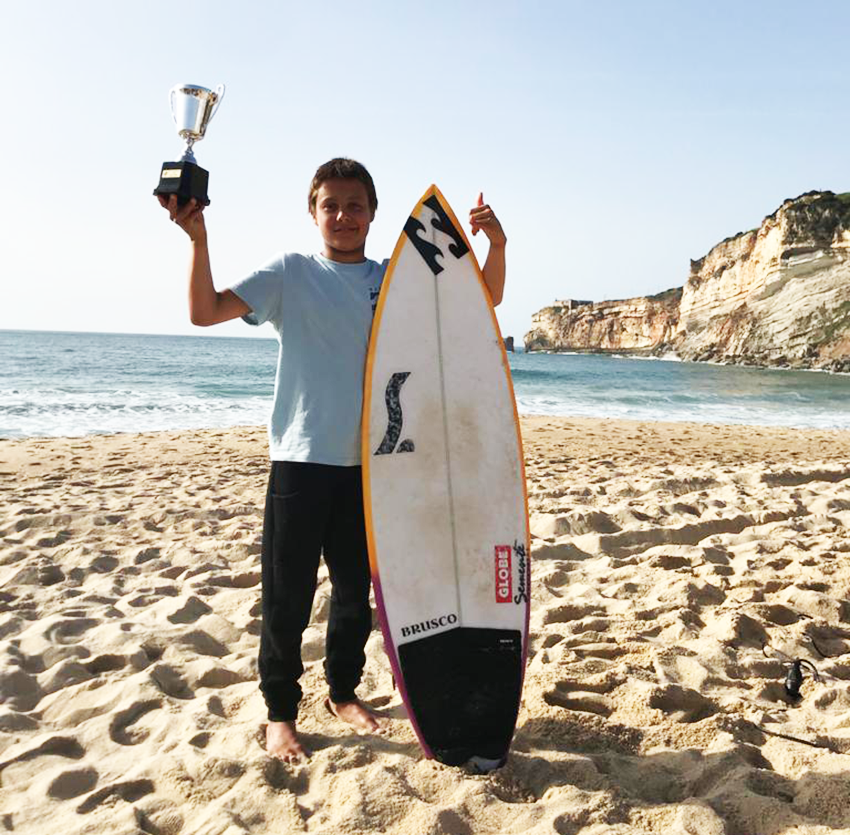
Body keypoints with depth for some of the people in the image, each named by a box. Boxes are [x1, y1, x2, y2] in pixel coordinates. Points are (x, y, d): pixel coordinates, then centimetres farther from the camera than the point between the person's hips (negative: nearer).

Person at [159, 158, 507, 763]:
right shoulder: (291, 274, 1)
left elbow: (484, 301, 7)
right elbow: (206, 311, -8)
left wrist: (496, 246, -10)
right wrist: (198, 238, -20)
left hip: (370, 461, 3)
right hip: (301, 459, -3)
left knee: (357, 590, 16)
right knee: (288, 596, 3)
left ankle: (344, 691, 36)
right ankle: (281, 713, 22)